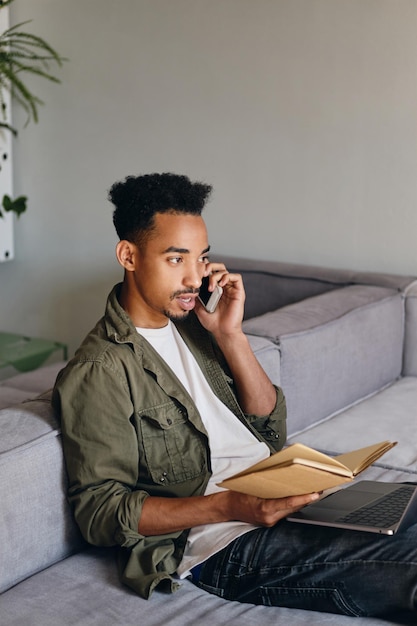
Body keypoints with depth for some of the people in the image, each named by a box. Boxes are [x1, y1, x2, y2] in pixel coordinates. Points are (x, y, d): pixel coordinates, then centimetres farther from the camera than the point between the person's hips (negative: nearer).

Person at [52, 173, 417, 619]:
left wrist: (229, 334, -4)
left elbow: (271, 428, 11)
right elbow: (100, 512, -13)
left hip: (281, 496, 8)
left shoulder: (191, 323, 13)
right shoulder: (99, 372, -10)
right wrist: (229, 506, -24)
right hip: (225, 547, -8)